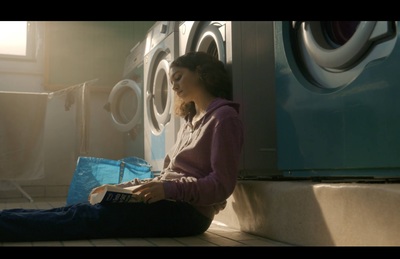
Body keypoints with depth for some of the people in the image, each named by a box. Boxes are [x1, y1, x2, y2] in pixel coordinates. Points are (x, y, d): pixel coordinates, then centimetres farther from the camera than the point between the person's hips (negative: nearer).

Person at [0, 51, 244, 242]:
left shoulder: (224, 117, -6)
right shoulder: (190, 120, 22)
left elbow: (222, 185, -14)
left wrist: (170, 189, -25)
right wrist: (119, 187, 8)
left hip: (189, 211, -8)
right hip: (169, 202, 8)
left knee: (90, 216, -21)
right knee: (82, 209, -8)